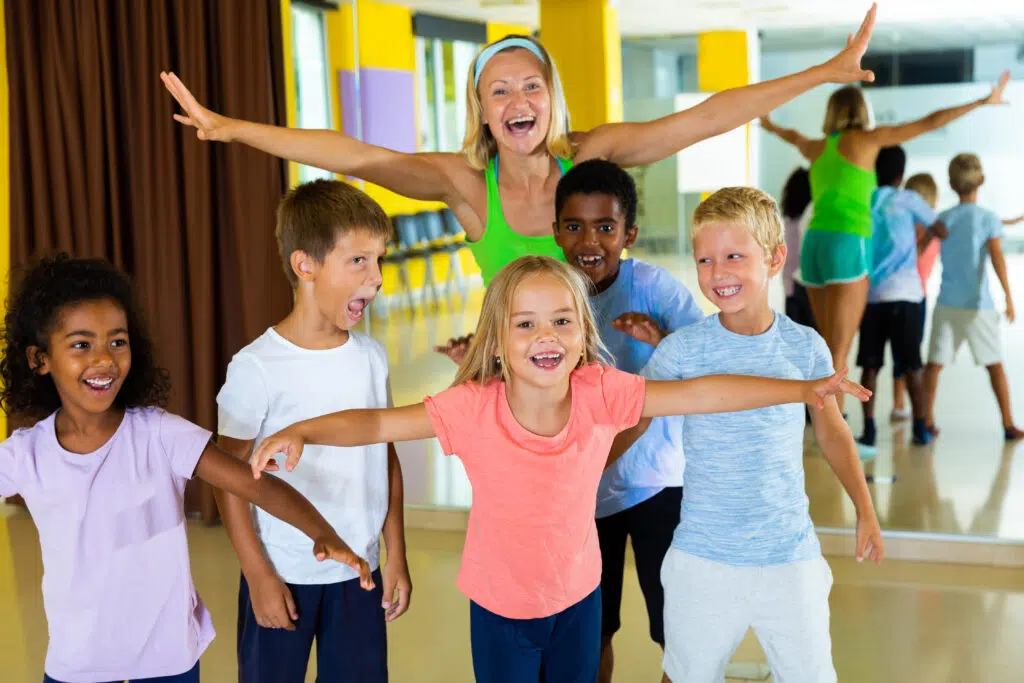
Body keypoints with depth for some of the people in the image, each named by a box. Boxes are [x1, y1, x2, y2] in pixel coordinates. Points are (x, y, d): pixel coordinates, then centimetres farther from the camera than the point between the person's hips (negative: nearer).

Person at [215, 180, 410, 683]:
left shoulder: (372, 356, -1)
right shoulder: (257, 367, -15)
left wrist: (396, 555, 7)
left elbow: (387, 457, 7)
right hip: (282, 577, -4)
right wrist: (259, 577, -9)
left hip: (360, 573, 4)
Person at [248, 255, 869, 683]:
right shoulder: (474, 407, -24)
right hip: (501, 608, -2)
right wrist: (301, 431, -41)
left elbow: (700, 394, -21)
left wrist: (803, 390, -25)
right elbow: (378, 423, -24)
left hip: (578, 597, 2)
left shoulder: (599, 393, -20)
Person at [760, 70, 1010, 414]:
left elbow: (795, 137, 45)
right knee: (838, 355, -8)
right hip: (847, 246, -7)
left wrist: (771, 127, 68)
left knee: (831, 351, 15)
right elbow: (930, 122, 6)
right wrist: (985, 101, 16)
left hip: (814, 245, 7)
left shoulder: (817, 147, 20)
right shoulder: (867, 138, 4)